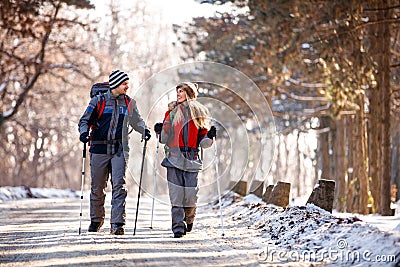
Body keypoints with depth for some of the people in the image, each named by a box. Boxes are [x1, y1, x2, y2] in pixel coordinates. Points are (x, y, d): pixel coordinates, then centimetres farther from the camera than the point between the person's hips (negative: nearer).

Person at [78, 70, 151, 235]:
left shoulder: (129, 103, 9)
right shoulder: (99, 101, 1)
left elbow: (136, 121, 22)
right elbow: (85, 120, 4)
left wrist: (144, 130, 1)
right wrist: (84, 132, -16)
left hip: (119, 149, 1)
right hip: (99, 148, -1)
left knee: (119, 185, -11)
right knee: (97, 187, 6)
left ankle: (117, 224, -12)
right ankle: (96, 220, 26)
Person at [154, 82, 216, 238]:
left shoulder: (199, 114, 11)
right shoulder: (172, 112, 12)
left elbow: (202, 142, 11)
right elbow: (165, 138, 14)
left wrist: (209, 137, -8)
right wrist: (160, 131, -6)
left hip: (191, 159, 0)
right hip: (174, 157, 0)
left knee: (190, 194, -5)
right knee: (176, 194, -8)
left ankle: (189, 219, 23)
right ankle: (178, 226, -7)